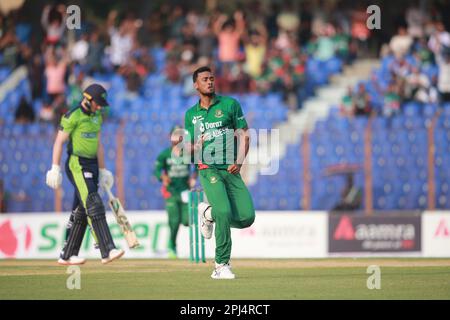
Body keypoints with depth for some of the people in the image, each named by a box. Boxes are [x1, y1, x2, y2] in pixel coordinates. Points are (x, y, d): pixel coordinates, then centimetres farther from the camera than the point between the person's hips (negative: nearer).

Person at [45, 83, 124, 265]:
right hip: (77, 165, -9)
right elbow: (59, 142, -10)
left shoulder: (96, 117, 14)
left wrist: (102, 170, 20)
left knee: (81, 212, 9)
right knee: (94, 207, -17)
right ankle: (107, 251, -24)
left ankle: (67, 256, 14)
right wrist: (55, 168, -15)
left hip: (92, 166, 9)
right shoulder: (73, 116, -11)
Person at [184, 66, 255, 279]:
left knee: (247, 217, -10)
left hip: (231, 171, 1)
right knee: (224, 212, -24)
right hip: (208, 170, -1)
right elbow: (189, 148, 18)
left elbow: (244, 135, 6)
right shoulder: (191, 114, 14)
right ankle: (222, 266, -16)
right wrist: (197, 145, -6)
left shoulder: (230, 104, 9)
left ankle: (209, 213, 19)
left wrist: (239, 162, -8)